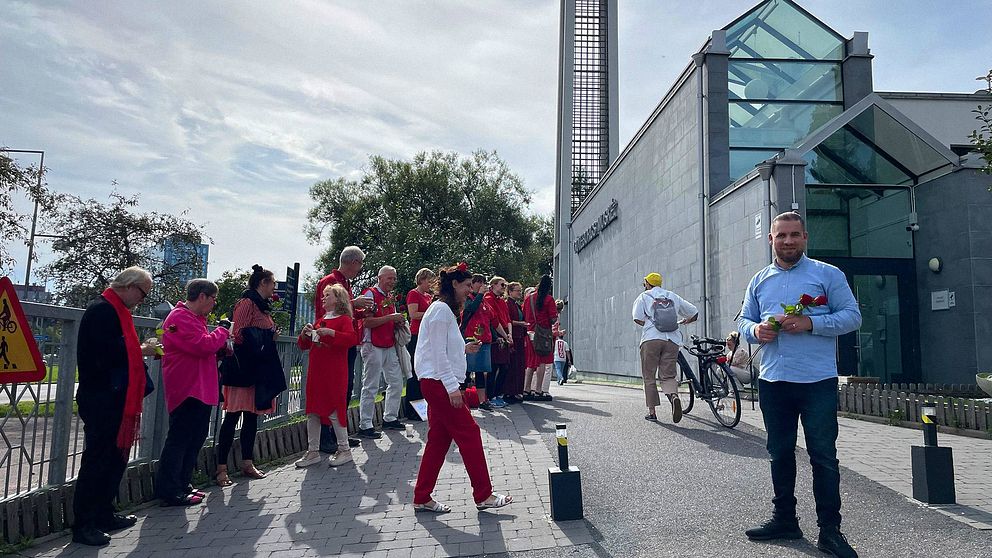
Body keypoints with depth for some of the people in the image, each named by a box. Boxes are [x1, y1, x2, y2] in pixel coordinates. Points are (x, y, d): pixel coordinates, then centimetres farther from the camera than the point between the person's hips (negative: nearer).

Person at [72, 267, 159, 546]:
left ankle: (104, 515, 26)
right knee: (97, 460, -3)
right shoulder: (102, 310, -15)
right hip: (101, 400, -10)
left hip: (115, 399, 10)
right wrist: (142, 350, -12)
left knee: (116, 456, 15)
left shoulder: (114, 311, 17)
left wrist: (142, 350, 8)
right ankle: (84, 525, 6)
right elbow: (109, 354, -24)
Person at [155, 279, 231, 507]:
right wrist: (223, 332, -8)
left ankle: (181, 485, 24)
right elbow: (202, 345, -24)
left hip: (199, 390, 11)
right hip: (187, 390, -11)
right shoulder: (180, 318, -14)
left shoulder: (194, 317, 20)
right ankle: (170, 492, 1)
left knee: (196, 437, 15)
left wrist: (222, 343, 9)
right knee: (179, 439, -6)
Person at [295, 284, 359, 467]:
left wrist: (331, 332, -28)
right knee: (312, 411, 8)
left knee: (334, 410, -4)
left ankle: (344, 450, 9)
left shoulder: (344, 319, -3)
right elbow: (304, 345, 22)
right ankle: (313, 452, 17)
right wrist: (305, 333, 2)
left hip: (334, 374, -7)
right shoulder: (320, 321, 18)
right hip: (315, 372, 7)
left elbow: (352, 339, -21)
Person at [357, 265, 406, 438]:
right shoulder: (370, 294, -9)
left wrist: (398, 321, 7)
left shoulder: (391, 297, 16)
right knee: (371, 387, -4)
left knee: (396, 382, 12)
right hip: (373, 346, -9)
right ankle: (365, 426, 2)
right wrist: (390, 317, -19)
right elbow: (368, 322, -18)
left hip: (389, 346, 9)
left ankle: (390, 418, 25)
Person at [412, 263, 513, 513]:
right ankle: (483, 495, 4)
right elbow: (438, 353, -18)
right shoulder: (441, 309, -13)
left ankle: (422, 498, 16)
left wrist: (464, 349, 11)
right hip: (439, 382, -10)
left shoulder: (446, 310, 19)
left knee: (440, 439, 11)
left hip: (437, 385, 10)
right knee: (469, 433, -4)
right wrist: (452, 387, -20)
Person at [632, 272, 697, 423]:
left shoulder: (644, 296, 10)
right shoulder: (673, 297, 20)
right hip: (672, 340, 3)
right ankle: (674, 396, -26)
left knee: (649, 377, 7)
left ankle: (652, 411, 7)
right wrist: (681, 322, 36)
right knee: (668, 376, 4)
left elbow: (637, 319, -3)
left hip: (651, 339, -2)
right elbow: (694, 314, 22)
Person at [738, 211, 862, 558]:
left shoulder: (828, 274, 2)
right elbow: (744, 320, 16)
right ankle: (784, 519, 27)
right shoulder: (759, 281, 13)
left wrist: (810, 323, -17)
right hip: (772, 382, 4)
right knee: (780, 454, 13)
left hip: (818, 381, -4)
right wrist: (755, 330, -8)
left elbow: (852, 316, -3)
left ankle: (829, 530, 11)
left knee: (824, 456, 0)